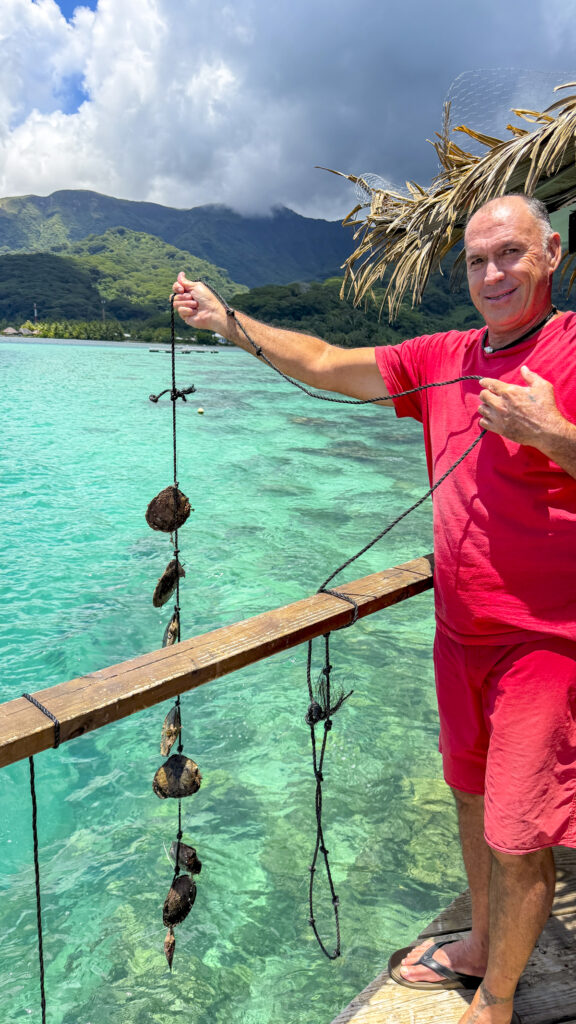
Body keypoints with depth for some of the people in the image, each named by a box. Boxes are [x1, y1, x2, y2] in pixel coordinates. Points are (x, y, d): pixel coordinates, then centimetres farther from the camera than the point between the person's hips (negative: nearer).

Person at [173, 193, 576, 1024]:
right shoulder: (445, 359, 6)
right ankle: (481, 945, 45)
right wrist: (227, 322, 2)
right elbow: (326, 365, 6)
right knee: (472, 797, 22)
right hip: (460, 633, 7)